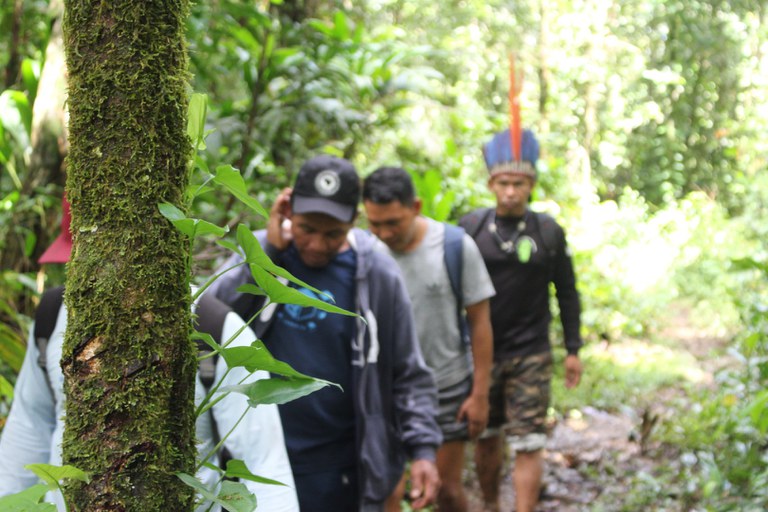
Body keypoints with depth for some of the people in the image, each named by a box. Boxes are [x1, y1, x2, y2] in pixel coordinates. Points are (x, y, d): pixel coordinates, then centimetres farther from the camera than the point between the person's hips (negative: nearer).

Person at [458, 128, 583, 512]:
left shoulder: (549, 232, 0)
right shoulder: (470, 227, -1)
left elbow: (567, 294, 7)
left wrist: (573, 350, 6)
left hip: (531, 356, -1)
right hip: (481, 351, 1)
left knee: (528, 445, -6)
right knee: (486, 438, 14)